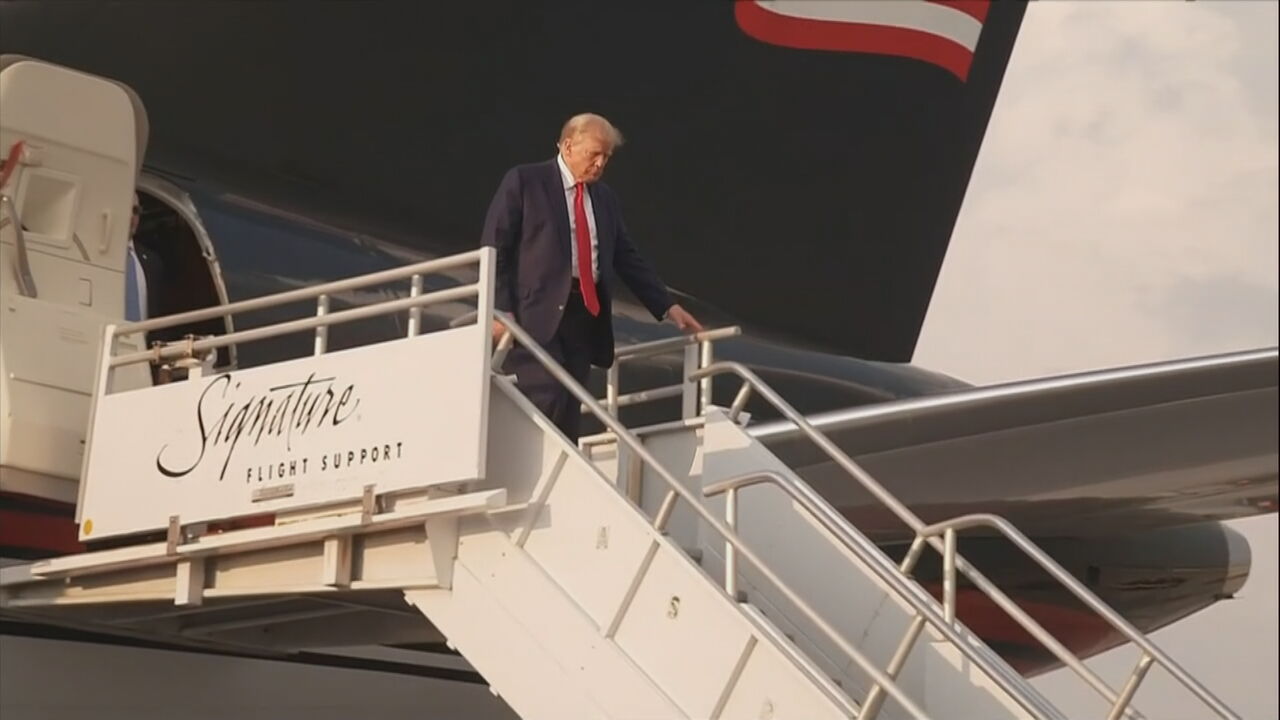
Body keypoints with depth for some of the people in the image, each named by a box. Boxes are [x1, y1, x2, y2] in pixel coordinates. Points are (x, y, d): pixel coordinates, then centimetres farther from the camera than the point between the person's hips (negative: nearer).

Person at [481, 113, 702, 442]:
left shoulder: (605, 198, 18)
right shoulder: (523, 181, 1)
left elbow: (627, 258, 22)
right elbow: (494, 249, -3)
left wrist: (667, 307, 15)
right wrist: (499, 310, -13)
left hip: (584, 314, 6)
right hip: (537, 313, -6)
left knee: (569, 412, 2)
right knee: (548, 401, -20)